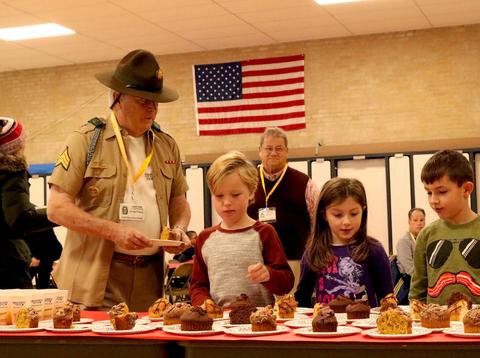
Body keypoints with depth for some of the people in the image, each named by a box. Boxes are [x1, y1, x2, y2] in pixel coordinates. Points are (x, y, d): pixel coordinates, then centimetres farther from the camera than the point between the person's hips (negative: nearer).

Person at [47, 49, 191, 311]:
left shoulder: (167, 145, 12)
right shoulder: (86, 141, -3)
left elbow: (178, 200, 22)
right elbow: (57, 208, -8)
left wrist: (179, 228, -1)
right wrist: (114, 231, -17)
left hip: (151, 279, 4)